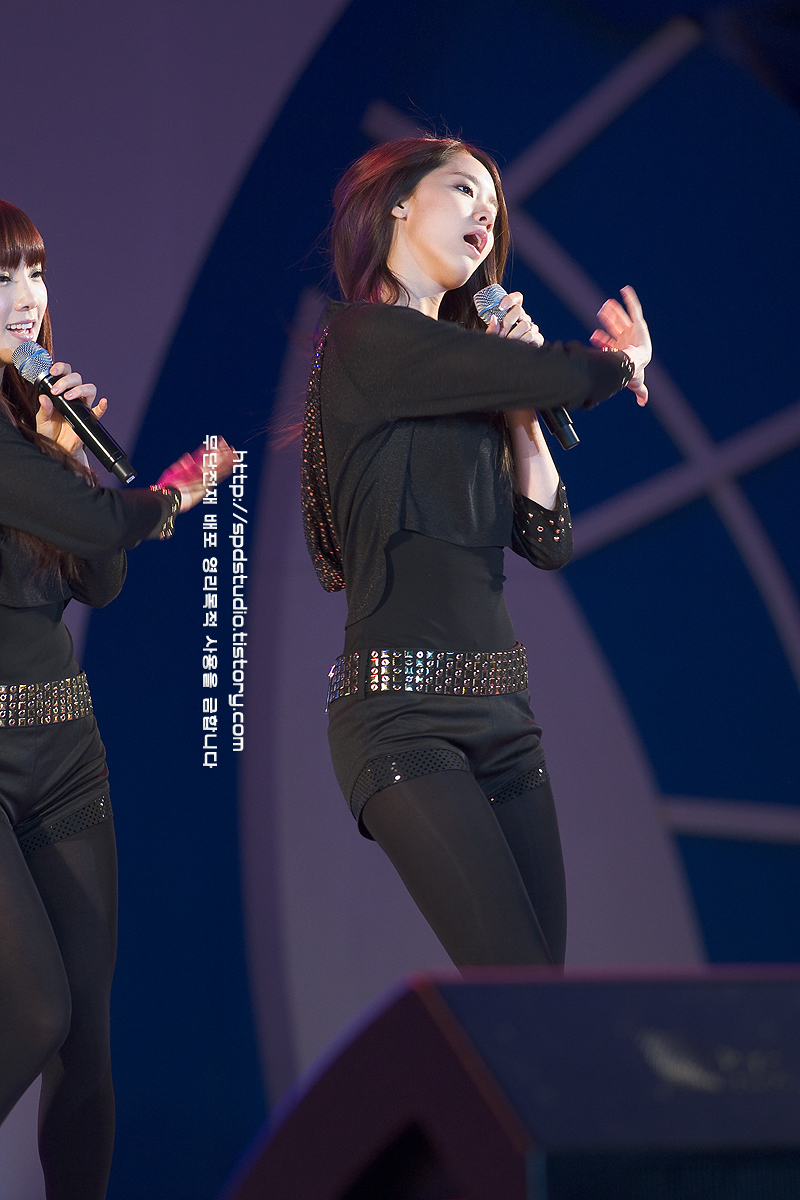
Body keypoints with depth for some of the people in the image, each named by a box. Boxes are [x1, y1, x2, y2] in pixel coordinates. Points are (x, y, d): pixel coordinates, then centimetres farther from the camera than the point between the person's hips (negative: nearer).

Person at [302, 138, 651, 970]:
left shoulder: (458, 357, 19)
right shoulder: (369, 338, -6)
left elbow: (547, 542, 17)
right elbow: (569, 378, -13)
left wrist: (517, 405, 7)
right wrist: (623, 362, 10)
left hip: (502, 714, 8)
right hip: (404, 716, -8)